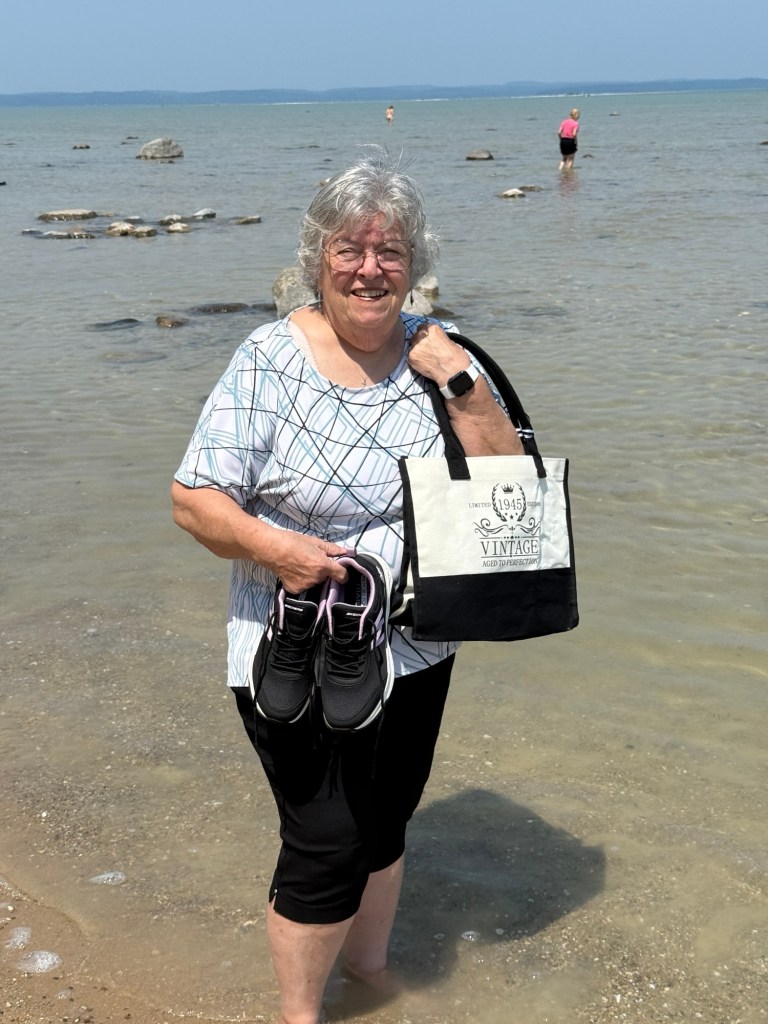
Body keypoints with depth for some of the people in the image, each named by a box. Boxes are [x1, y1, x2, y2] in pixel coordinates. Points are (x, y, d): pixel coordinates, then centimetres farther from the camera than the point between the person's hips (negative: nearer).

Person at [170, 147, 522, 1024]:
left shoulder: (435, 353, -1)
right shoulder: (269, 362, -13)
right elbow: (193, 498, -13)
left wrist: (461, 385, -15)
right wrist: (271, 545, -28)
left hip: (415, 650, 5)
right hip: (299, 661, -5)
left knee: (385, 821, 21)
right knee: (326, 846, 0)